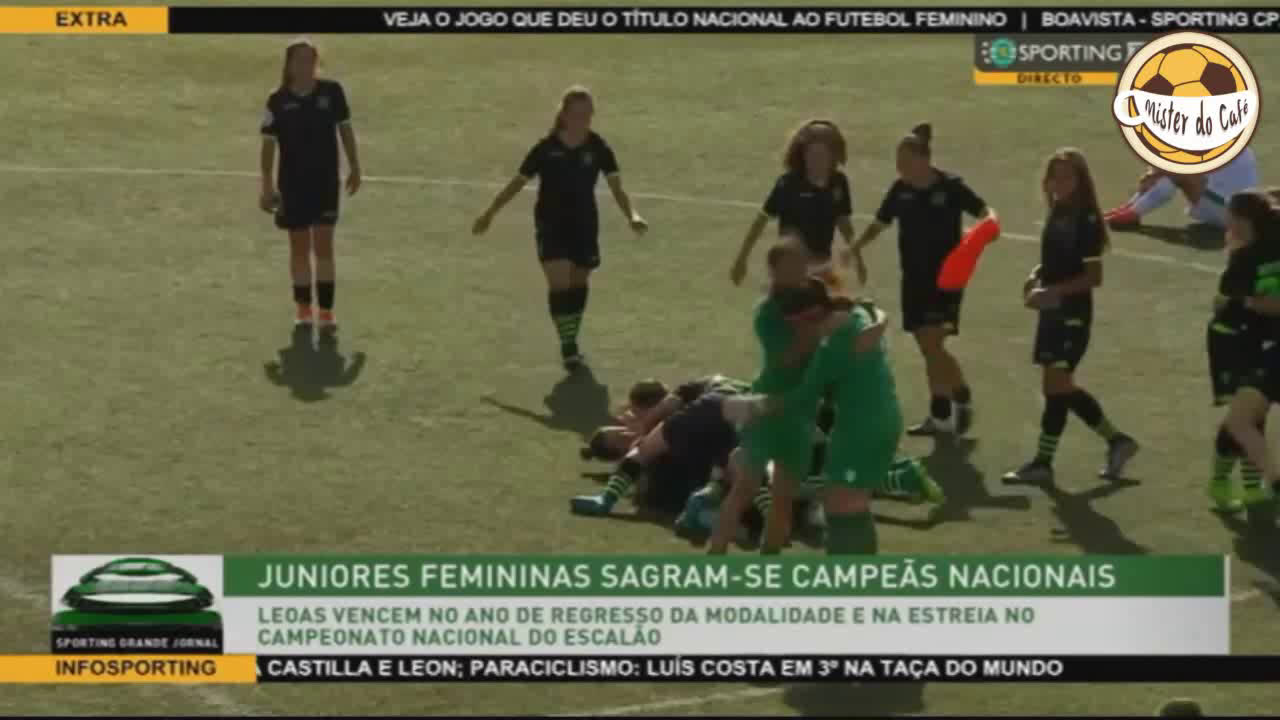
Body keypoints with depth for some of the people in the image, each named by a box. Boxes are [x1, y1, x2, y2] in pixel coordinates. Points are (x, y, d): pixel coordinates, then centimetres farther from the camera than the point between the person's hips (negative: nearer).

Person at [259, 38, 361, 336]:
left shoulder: (332, 91, -5)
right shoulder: (278, 101, -7)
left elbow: (345, 128, 7)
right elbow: (268, 144, -4)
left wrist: (354, 167, 8)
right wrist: (268, 186, -9)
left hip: (325, 181, 0)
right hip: (292, 183, 1)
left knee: (323, 246, -4)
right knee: (299, 248, 9)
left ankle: (326, 312, -3)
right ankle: (304, 310, 21)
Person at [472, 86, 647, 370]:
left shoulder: (598, 148, -8)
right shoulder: (546, 149, -12)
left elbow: (616, 187, -11)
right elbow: (518, 182, -2)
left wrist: (632, 215, -29)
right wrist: (489, 214, 1)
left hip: (585, 225, 3)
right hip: (551, 225, -3)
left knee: (578, 284, 15)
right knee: (559, 284, -15)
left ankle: (571, 340, 33)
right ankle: (567, 347, -7)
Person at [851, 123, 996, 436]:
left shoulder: (950, 187, -12)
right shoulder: (900, 190, 0)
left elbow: (985, 211, -7)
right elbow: (880, 223, 10)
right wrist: (857, 247, -5)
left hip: (945, 276, -5)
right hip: (914, 276, 5)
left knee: (933, 343, -14)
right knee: (928, 348, 9)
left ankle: (962, 397, 7)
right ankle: (940, 415, 19)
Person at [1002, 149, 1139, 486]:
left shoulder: (1086, 221, -14)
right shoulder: (1057, 216, 10)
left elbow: (1094, 277, -17)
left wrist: (1053, 291, -24)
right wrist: (1036, 277, 3)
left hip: (1073, 313, -9)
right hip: (1053, 311, 9)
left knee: (1056, 385, -6)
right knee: (1061, 388, 11)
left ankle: (1043, 461, 1)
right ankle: (1116, 441, 22)